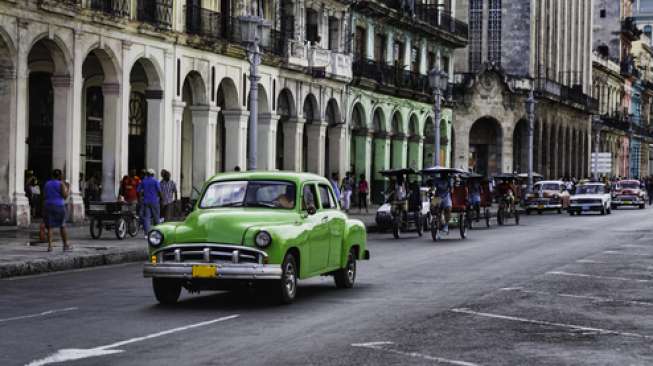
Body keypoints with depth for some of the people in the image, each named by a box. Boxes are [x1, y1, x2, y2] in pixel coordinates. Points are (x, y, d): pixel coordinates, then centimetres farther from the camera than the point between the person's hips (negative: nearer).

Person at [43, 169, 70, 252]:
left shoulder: (47, 184, 7)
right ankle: (65, 245, 14)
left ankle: (49, 246, -7)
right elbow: (65, 196, -11)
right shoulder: (61, 184, -6)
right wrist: (66, 190, 7)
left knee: (50, 227, 2)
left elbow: (45, 196, 12)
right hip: (59, 206, -3)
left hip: (49, 206, 3)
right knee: (62, 227, 9)